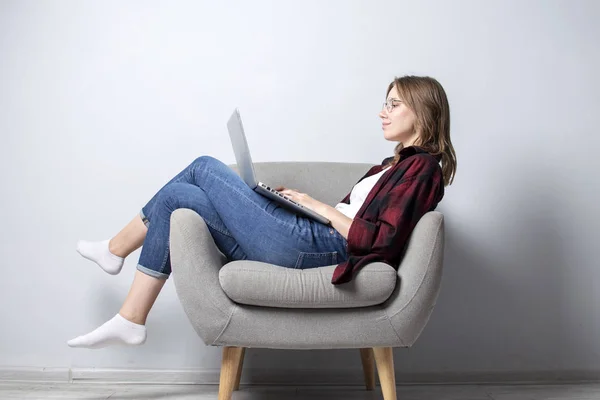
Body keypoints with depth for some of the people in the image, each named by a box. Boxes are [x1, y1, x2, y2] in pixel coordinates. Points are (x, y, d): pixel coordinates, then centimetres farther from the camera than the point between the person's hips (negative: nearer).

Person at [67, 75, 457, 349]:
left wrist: (319, 206, -8)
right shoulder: (396, 164, 25)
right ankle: (129, 321, 12)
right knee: (180, 197, 7)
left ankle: (116, 248, 20)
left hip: (315, 244, -10)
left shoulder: (422, 167, -4)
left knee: (203, 168, -1)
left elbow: (378, 240, -16)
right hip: (307, 241, 10)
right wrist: (301, 199, 8)